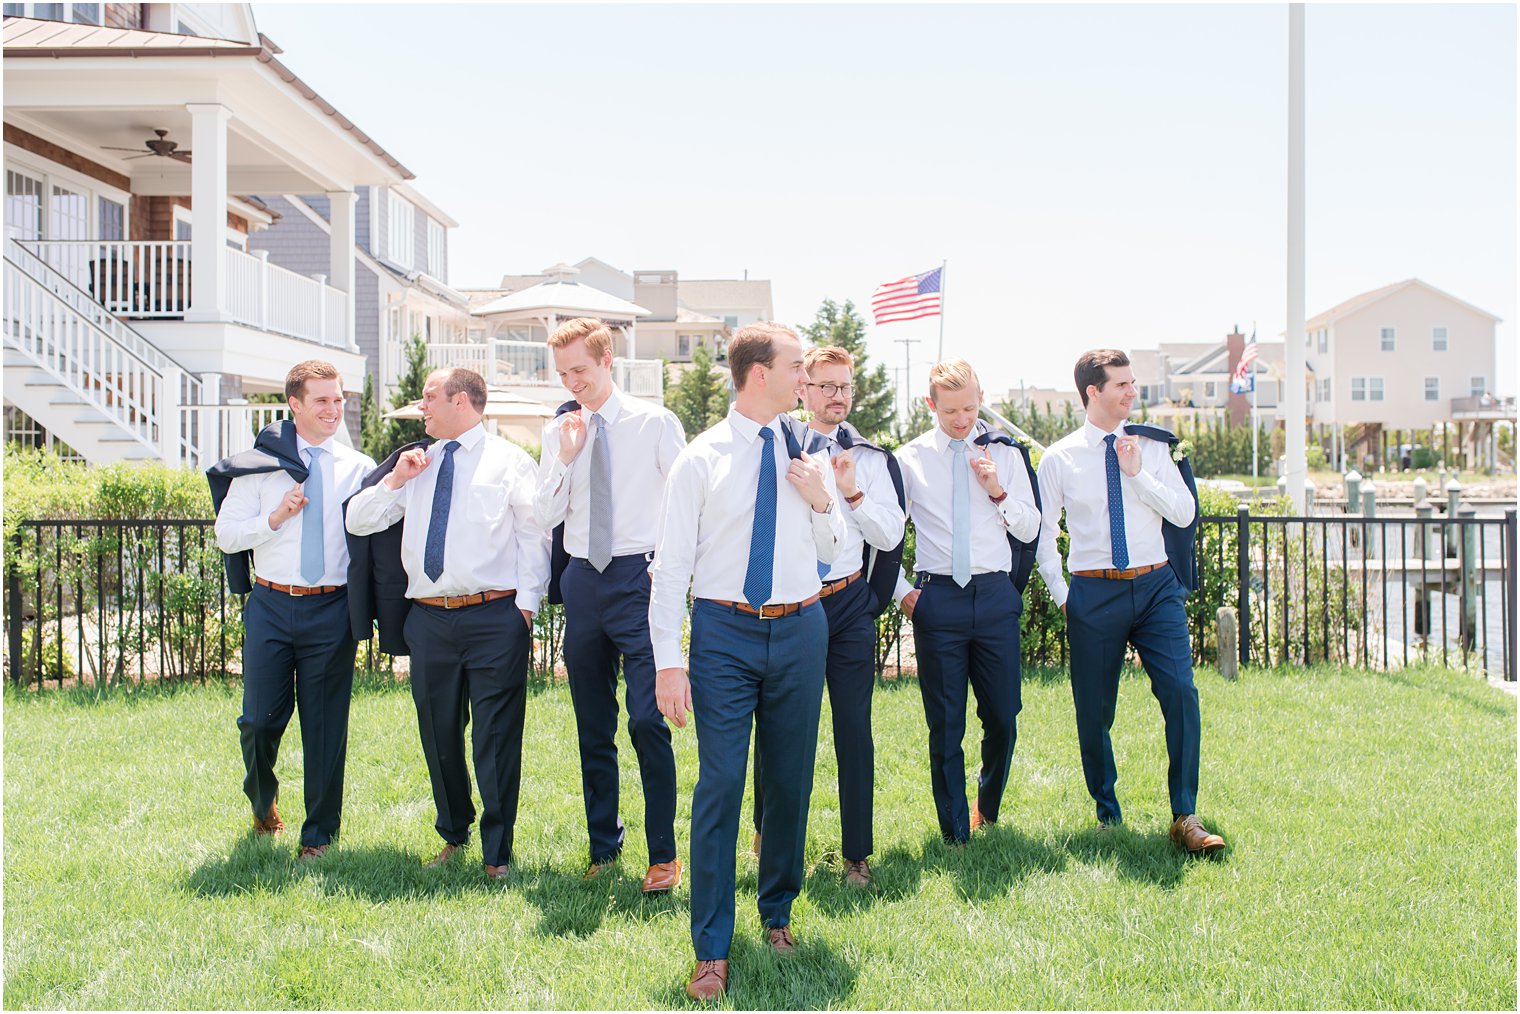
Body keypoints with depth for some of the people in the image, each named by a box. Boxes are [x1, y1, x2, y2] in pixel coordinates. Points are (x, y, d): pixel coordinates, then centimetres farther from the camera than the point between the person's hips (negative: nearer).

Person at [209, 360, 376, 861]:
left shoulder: (357, 468, 6)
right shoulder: (260, 464, 4)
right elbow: (226, 536, 4)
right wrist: (276, 516, -10)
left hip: (331, 610, 0)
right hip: (271, 607, 0)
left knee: (326, 725, 5)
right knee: (261, 719, 4)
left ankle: (318, 833, 20)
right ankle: (262, 800, 37)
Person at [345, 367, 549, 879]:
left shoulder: (509, 460, 3)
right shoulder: (416, 464, 17)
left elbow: (535, 534, -1)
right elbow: (358, 522, 17)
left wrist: (526, 604, -9)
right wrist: (394, 480, 3)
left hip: (494, 617, -5)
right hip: (428, 619, 5)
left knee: (496, 738, -2)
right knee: (439, 735, 13)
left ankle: (496, 853, 11)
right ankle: (454, 834, 33)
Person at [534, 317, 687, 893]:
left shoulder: (655, 423, -2)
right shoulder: (559, 433, 9)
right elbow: (545, 518, 6)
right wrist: (566, 458, -7)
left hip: (639, 576, -4)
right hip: (583, 580, 5)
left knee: (647, 722, -10)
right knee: (592, 728, 11)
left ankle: (663, 854, 3)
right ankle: (603, 846, 25)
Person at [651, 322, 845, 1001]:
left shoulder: (806, 456, 8)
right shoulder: (701, 459, -3)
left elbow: (833, 554, 16)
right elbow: (671, 564, -5)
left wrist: (821, 502, -5)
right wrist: (668, 661, -12)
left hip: (800, 631, 4)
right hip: (725, 632, -4)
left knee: (791, 781, 12)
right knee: (720, 786, -5)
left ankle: (777, 913, 32)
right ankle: (712, 950, 7)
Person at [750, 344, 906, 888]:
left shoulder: (871, 459, 7)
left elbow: (890, 537, 2)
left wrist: (853, 493, -10)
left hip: (849, 604, 1)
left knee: (854, 728, 2)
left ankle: (857, 854, 14)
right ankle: (767, 832, 31)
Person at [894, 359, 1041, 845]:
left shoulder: (1005, 453, 7)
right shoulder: (910, 459, 3)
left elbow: (1030, 530, 7)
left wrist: (997, 491, -7)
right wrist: (901, 589, 3)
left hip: (996, 595, 2)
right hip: (937, 596, -1)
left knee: (1003, 717, 6)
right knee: (945, 723, 3)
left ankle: (987, 808, 33)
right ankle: (956, 831, 17)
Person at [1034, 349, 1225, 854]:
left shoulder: (1153, 449, 7)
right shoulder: (1058, 459, 1)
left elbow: (1185, 513, 0)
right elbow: (1043, 536, 7)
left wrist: (1138, 474, -9)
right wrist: (1062, 595, 3)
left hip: (1156, 586, 1)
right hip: (1094, 592, -1)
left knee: (1181, 692, -12)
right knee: (1093, 711, 5)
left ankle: (1185, 818, -1)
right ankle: (1107, 815, 24)